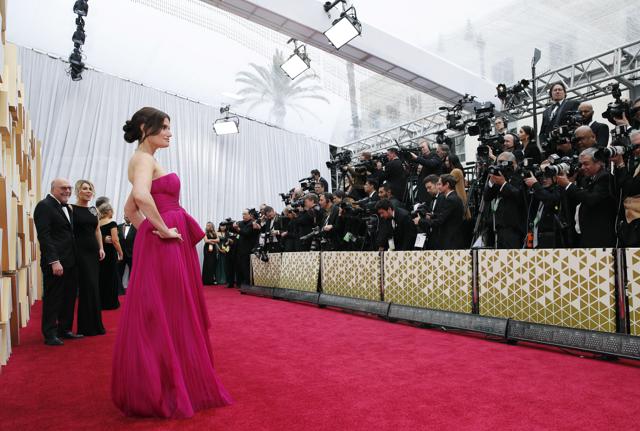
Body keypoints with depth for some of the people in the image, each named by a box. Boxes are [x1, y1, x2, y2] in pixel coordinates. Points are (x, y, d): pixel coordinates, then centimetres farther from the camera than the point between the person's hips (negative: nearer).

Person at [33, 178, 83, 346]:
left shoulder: (66, 208, 18)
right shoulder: (44, 206, -8)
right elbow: (44, 236, -16)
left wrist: (74, 259, 11)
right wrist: (54, 261, -22)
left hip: (70, 262, 8)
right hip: (55, 262, -8)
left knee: (69, 297, 12)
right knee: (53, 299, 1)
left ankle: (65, 329, 23)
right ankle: (50, 335, 11)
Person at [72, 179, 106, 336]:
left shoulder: (94, 210, 13)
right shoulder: (71, 209, -5)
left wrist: (101, 248, 7)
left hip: (94, 251, 6)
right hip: (80, 251, -6)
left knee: (93, 287, 9)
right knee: (89, 287, -6)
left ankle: (94, 325, 18)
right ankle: (88, 327, 6)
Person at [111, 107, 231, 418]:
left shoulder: (144, 160, 20)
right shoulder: (144, 158, -10)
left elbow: (130, 209, 26)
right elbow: (141, 196, -31)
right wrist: (163, 229, -21)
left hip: (159, 246, 10)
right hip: (164, 247, -10)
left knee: (169, 316, 15)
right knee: (165, 317, -3)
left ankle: (160, 388, 27)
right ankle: (161, 394, 9)